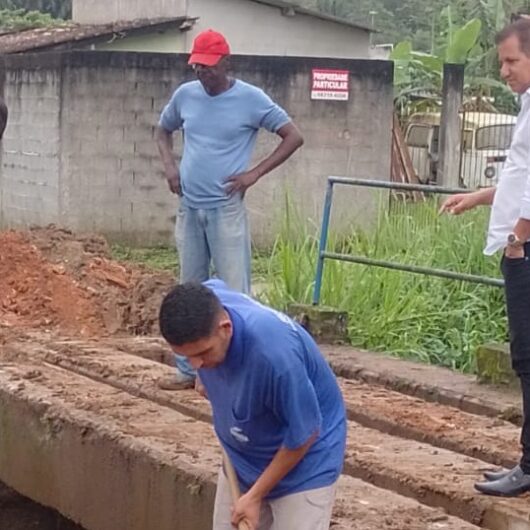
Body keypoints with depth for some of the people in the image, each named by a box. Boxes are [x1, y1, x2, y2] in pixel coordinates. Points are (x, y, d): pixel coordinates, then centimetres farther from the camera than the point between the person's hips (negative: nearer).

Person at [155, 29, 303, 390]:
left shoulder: (251, 99, -7)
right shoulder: (185, 95, 6)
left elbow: (294, 137, -4)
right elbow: (163, 132, 24)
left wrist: (255, 173, -10)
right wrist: (170, 166, 5)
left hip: (226, 209, -5)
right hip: (189, 208, 5)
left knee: (233, 291, -5)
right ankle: (189, 368, 19)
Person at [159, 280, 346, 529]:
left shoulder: (272, 351, -40)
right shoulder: (203, 306, -20)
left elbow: (303, 434, -26)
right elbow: (215, 285, 9)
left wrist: (255, 495, -16)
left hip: (303, 464, -7)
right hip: (242, 458, 7)